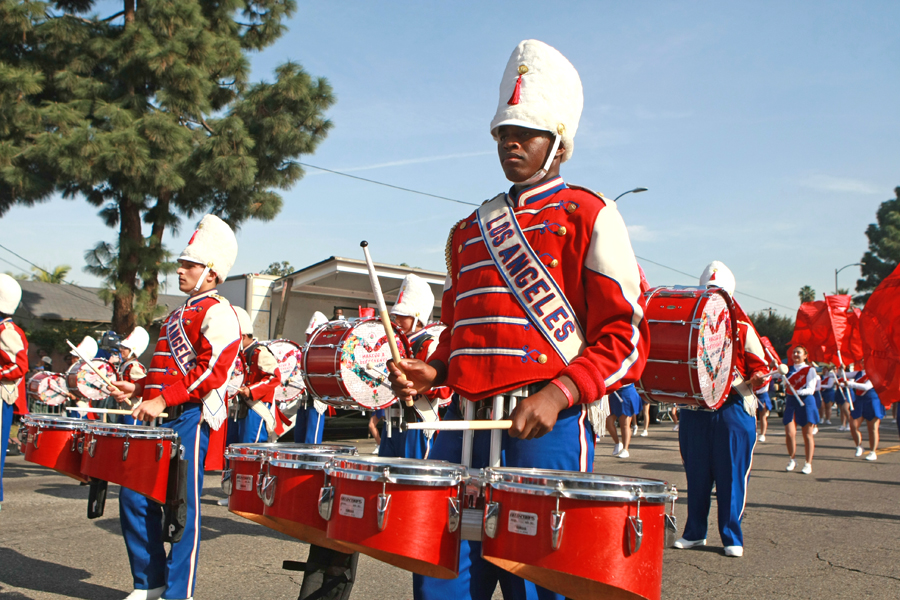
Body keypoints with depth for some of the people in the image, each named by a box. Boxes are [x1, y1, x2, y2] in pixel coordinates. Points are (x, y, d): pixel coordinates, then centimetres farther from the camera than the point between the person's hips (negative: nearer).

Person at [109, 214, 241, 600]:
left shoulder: (217, 312, -7)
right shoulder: (180, 315, 23)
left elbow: (212, 369, -19)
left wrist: (162, 400, -21)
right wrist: (139, 389, 15)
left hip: (191, 419, -10)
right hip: (161, 419, 10)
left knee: (182, 504, -4)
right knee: (134, 496, 9)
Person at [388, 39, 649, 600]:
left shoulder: (589, 216, 3)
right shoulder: (470, 230, 20)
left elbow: (627, 337, -4)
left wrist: (557, 394, -17)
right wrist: (433, 371, 8)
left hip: (548, 428, -5)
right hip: (463, 426, 5)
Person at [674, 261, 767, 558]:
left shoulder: (742, 328, 5)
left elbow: (760, 366, 3)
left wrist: (757, 378, -18)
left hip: (733, 409, -2)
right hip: (695, 409, 2)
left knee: (732, 474, 0)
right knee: (696, 474, 7)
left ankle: (732, 537, 11)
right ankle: (695, 532, 19)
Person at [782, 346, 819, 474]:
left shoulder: (810, 370, -2)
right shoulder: (788, 369, 10)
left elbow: (810, 389, -11)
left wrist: (797, 391, -28)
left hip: (805, 402, -3)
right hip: (790, 402, 3)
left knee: (807, 434, 3)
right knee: (789, 433, -4)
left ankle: (808, 464, 12)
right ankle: (792, 460, 16)